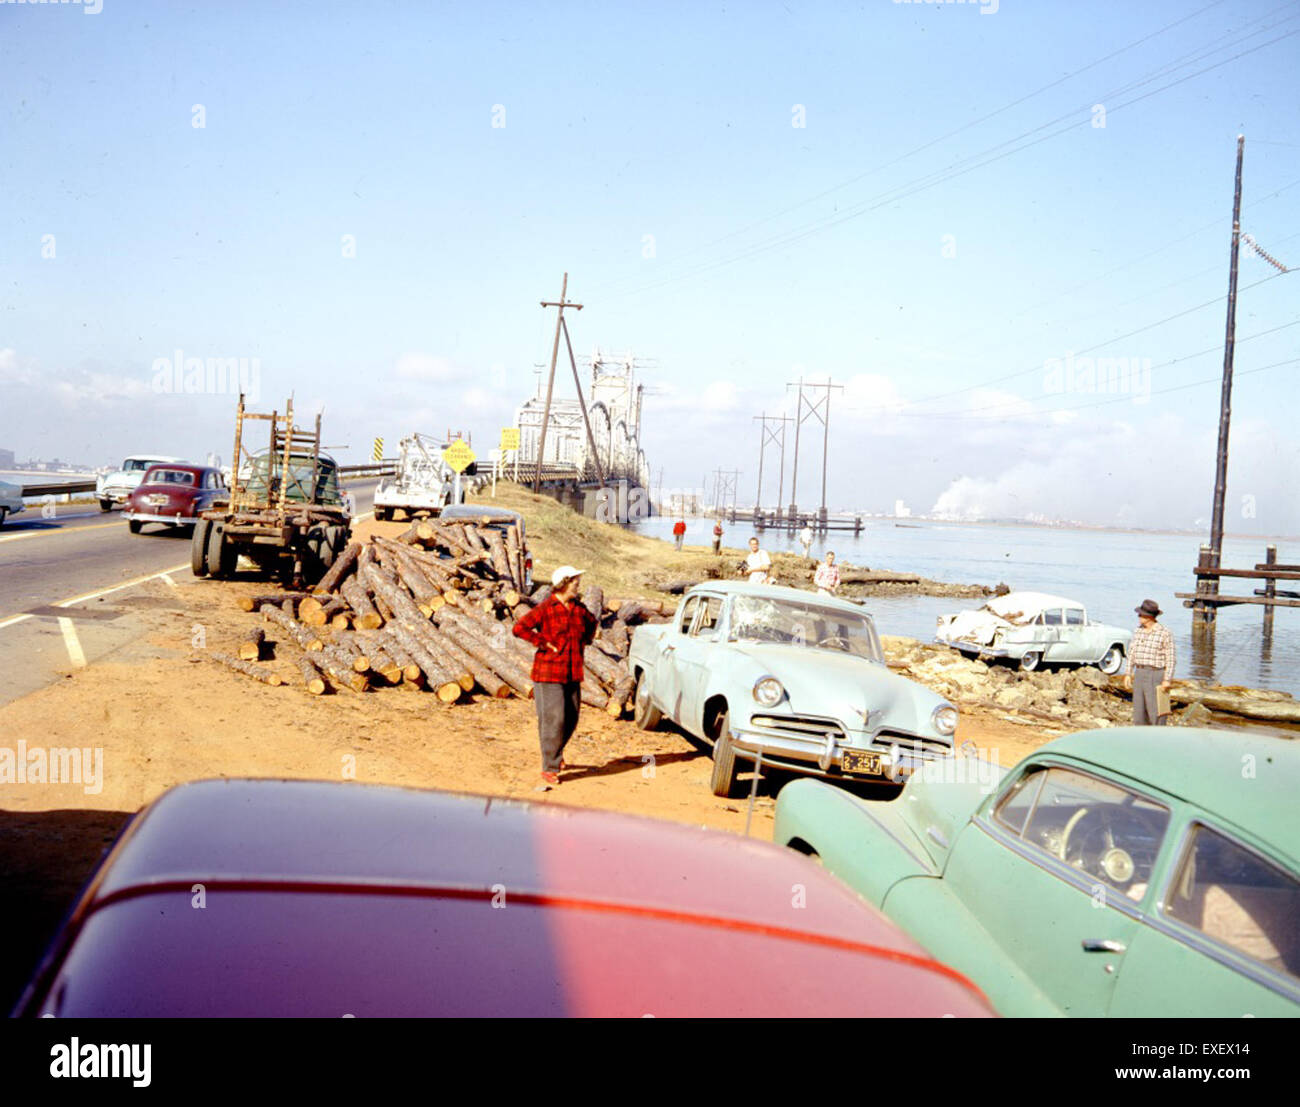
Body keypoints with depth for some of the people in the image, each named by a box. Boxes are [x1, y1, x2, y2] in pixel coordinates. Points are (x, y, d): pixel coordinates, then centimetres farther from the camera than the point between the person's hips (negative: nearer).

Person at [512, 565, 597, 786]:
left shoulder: (578, 608, 9)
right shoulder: (545, 608, -11)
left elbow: (592, 622, 30)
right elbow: (519, 628, -19)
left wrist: (585, 641, 16)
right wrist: (544, 643, -17)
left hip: (573, 674, 7)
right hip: (549, 674, -7)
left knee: (571, 719, 11)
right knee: (553, 720, -9)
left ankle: (555, 754, 36)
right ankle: (549, 769, -2)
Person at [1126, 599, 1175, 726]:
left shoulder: (1164, 633, -9)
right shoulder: (1138, 632, 10)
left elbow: (1170, 659, -8)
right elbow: (1132, 654, 16)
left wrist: (1167, 680, -13)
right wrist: (1129, 674, 11)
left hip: (1156, 676, -6)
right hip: (1139, 675, 6)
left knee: (1156, 713, -6)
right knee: (1139, 712, 7)